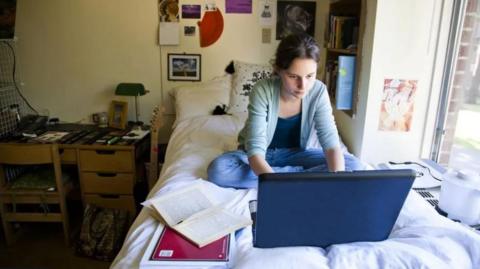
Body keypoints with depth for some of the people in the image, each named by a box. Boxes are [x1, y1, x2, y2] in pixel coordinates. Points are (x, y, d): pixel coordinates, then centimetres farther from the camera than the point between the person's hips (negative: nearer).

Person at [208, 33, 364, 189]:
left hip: (293, 154, 1)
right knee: (218, 169, -33)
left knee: (353, 165, -19)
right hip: (261, 157, -1)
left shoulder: (318, 91, -19)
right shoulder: (262, 91, -28)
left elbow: (331, 143, -22)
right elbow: (255, 150, -34)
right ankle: (297, 173, -23)